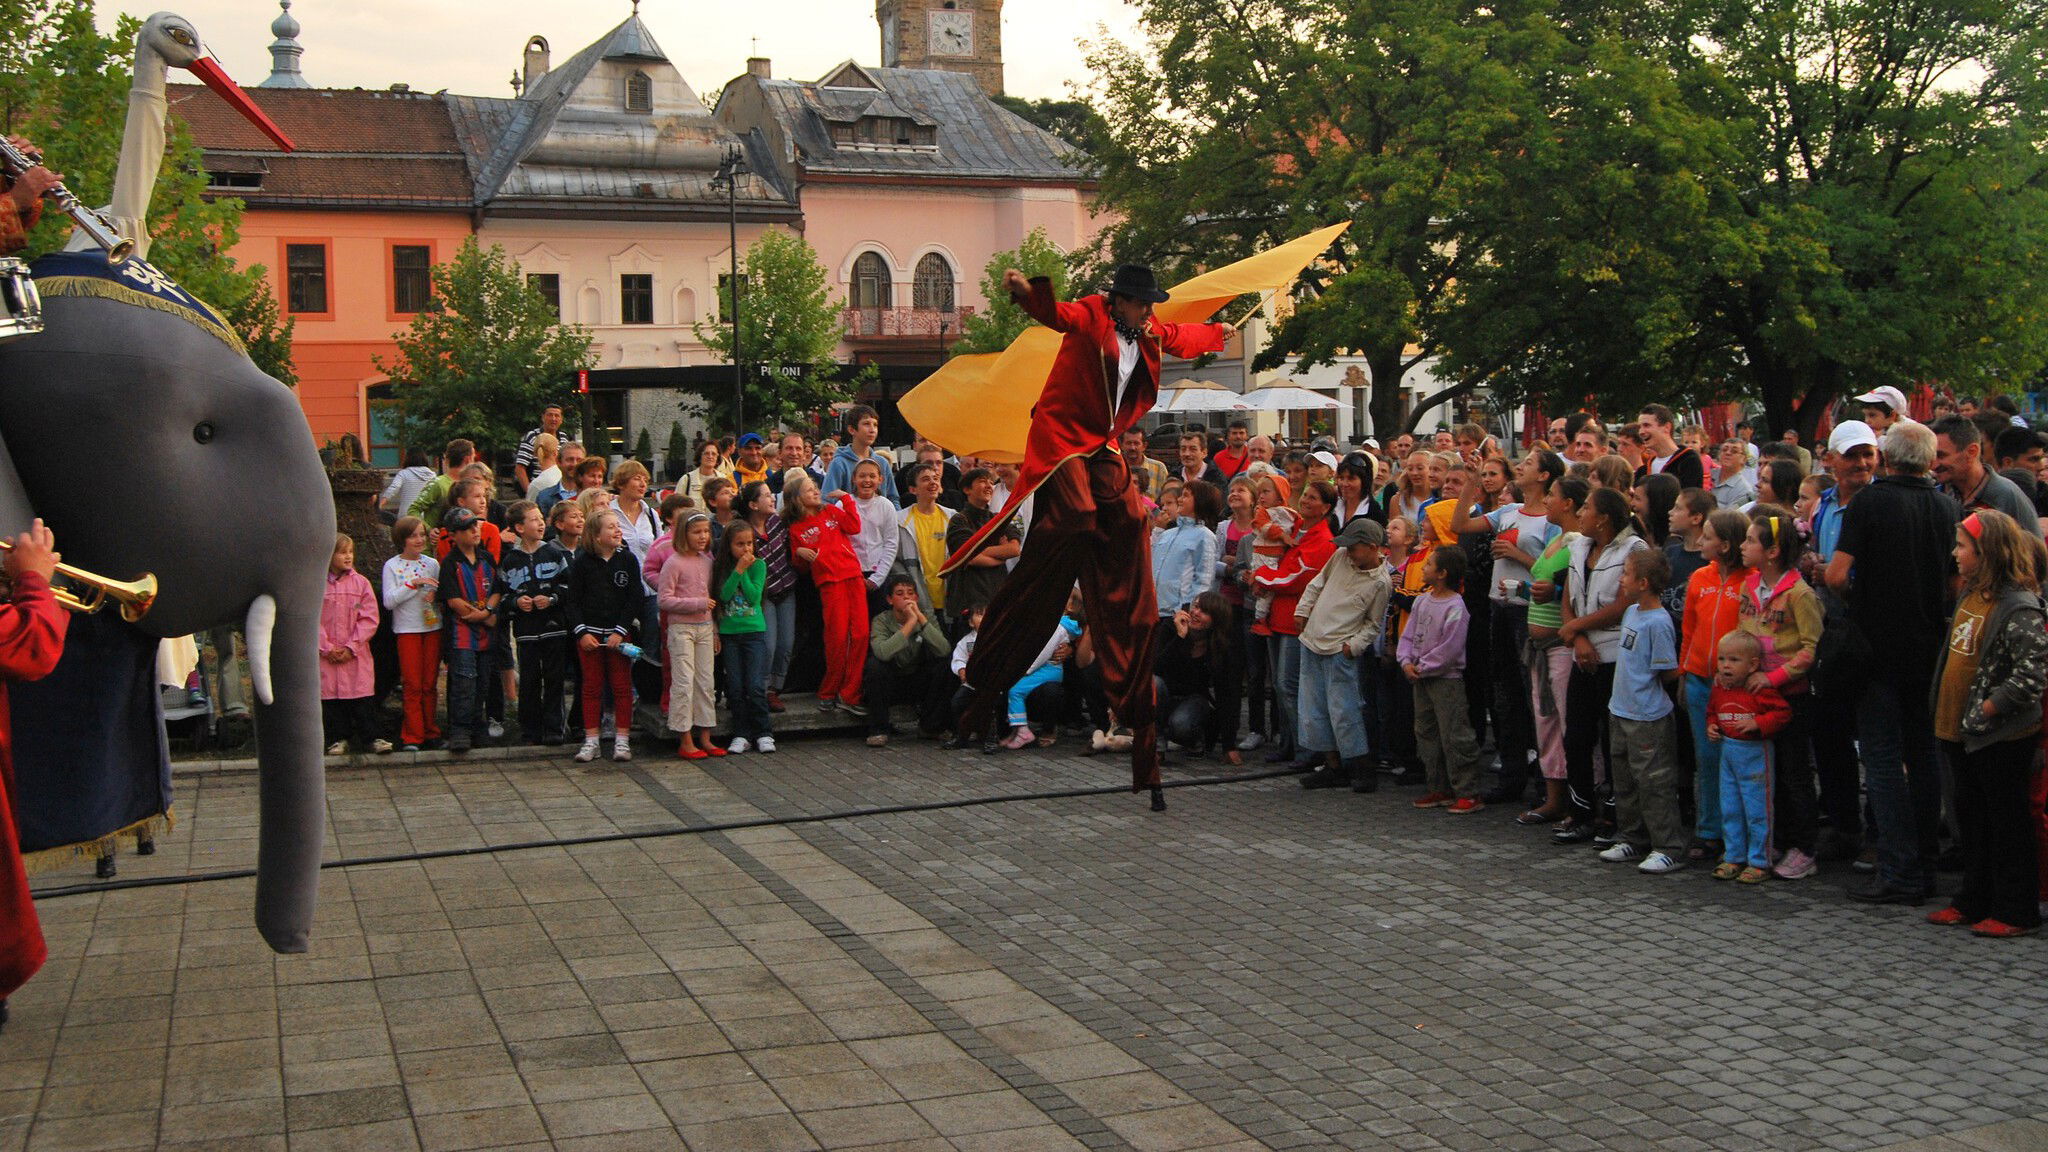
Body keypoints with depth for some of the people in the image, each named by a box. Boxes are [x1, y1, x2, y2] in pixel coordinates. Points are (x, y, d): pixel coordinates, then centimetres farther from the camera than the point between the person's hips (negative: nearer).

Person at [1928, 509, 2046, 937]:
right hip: (1959, 730, 9)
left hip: (2001, 737, -9)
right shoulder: (1970, 595, 8)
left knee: (2007, 822, 3)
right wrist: (1945, 708, 14)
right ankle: (1975, 901, 27)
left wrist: (1987, 708, -21)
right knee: (1970, 817, 16)